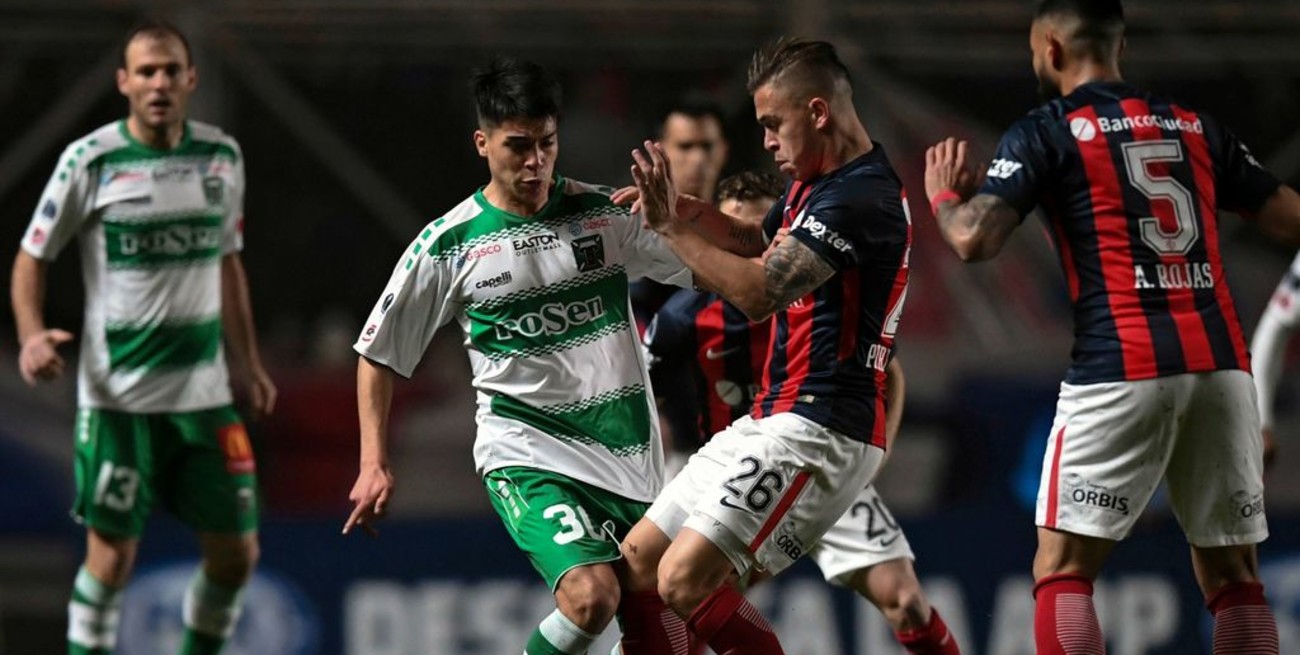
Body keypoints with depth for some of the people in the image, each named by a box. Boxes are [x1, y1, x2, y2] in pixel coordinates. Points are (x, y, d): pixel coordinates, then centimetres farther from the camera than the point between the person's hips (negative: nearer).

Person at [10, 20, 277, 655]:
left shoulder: (221, 155, 7)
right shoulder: (90, 160, -6)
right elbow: (31, 256, 0)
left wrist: (249, 362, 18)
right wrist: (32, 334, -18)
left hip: (203, 390, 4)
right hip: (116, 394, -4)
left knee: (236, 551, 4)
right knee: (111, 556, -5)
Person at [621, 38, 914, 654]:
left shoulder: (862, 197, -18)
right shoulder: (812, 184, 14)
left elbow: (759, 291, -26)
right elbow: (758, 244, 33)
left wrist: (672, 226, -16)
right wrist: (678, 205, 14)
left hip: (818, 433, -11)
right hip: (772, 419, 11)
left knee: (684, 579, -20)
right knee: (637, 564, 9)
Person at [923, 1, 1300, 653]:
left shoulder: (1046, 132, 3)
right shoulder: (1197, 127, 16)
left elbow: (974, 240, -8)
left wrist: (942, 194, 14)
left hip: (1120, 370, -4)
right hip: (1219, 362, 4)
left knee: (1061, 571, 0)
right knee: (1232, 576, 10)